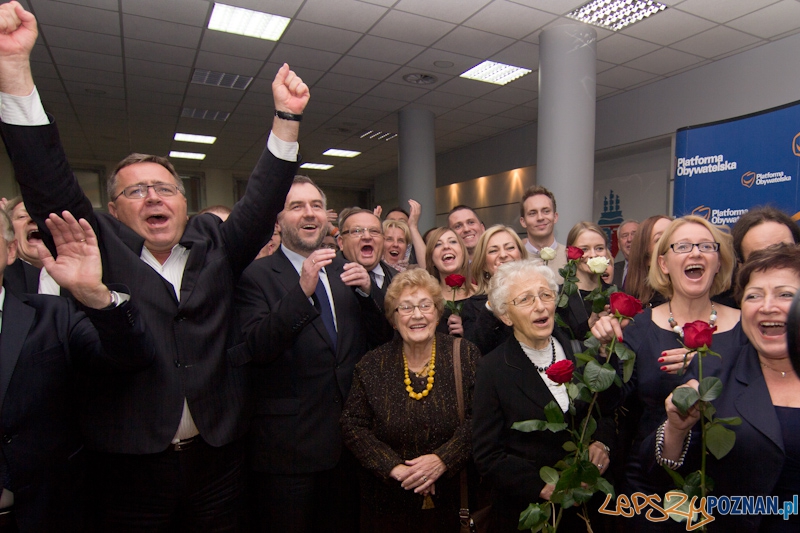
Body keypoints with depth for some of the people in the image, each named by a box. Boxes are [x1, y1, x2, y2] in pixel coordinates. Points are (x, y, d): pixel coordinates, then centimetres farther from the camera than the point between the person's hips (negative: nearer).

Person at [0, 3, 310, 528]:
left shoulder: (215, 244, 6)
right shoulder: (103, 248, 1)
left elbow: (262, 201, -1)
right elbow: (50, 184, -9)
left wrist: (288, 117, -8)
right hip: (129, 464, -2)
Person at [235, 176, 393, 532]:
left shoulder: (345, 271, 6)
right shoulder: (256, 276, -9)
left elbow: (380, 341, 5)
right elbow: (256, 348, -21)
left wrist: (367, 292, -12)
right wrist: (302, 290, -31)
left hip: (348, 440, 5)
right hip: (287, 448, -4)